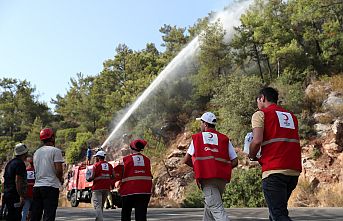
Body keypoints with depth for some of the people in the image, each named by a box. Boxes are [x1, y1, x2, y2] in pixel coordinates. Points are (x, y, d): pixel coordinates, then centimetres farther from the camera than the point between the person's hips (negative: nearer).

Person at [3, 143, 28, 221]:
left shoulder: (10, 163, 17)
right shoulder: (20, 163, -13)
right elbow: (17, 181, -20)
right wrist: (21, 196, -20)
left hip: (7, 194, 10)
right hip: (15, 196, -10)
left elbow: (5, 180, 22)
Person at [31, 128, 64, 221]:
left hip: (37, 186, 7)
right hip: (51, 186, -7)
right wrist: (61, 179, 4)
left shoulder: (36, 152, 14)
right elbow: (58, 170, -15)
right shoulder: (55, 151, -7)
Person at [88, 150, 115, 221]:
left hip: (97, 188, -6)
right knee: (101, 205, 18)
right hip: (106, 188, 6)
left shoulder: (96, 165, -7)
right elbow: (113, 177, 7)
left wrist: (89, 179, 9)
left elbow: (93, 177, -11)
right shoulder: (109, 165, 9)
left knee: (97, 205, -5)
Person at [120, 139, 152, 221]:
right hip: (145, 191, 3)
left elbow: (122, 175, -3)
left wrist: (120, 189, 8)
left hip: (129, 191, -2)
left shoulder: (126, 159, -5)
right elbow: (149, 176, 9)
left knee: (125, 214, 13)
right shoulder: (146, 159, 6)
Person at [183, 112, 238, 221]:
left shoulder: (197, 138, 8)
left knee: (217, 209, -8)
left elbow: (186, 160, 13)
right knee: (209, 205, 22)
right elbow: (234, 162, 6)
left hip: (206, 177, -4)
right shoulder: (224, 139, 11)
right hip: (222, 178, 4)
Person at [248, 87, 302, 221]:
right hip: (294, 170, 7)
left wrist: (252, 156, 7)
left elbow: (257, 141, -12)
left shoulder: (261, 114, 2)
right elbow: (293, 142, 19)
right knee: (278, 210, 20)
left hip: (274, 171, -7)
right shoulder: (291, 116, 22)